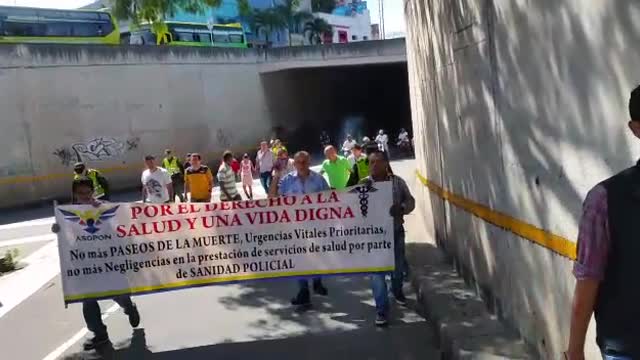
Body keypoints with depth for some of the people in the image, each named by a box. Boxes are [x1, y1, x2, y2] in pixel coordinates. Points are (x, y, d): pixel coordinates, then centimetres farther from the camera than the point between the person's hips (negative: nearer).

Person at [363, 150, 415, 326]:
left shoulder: (398, 182, -2)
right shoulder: (363, 184, -6)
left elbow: (410, 201, -1)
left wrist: (401, 208, -22)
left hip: (396, 231, 2)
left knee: (398, 266, 19)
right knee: (377, 270, -4)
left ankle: (397, 291, 49)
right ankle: (382, 309, 3)